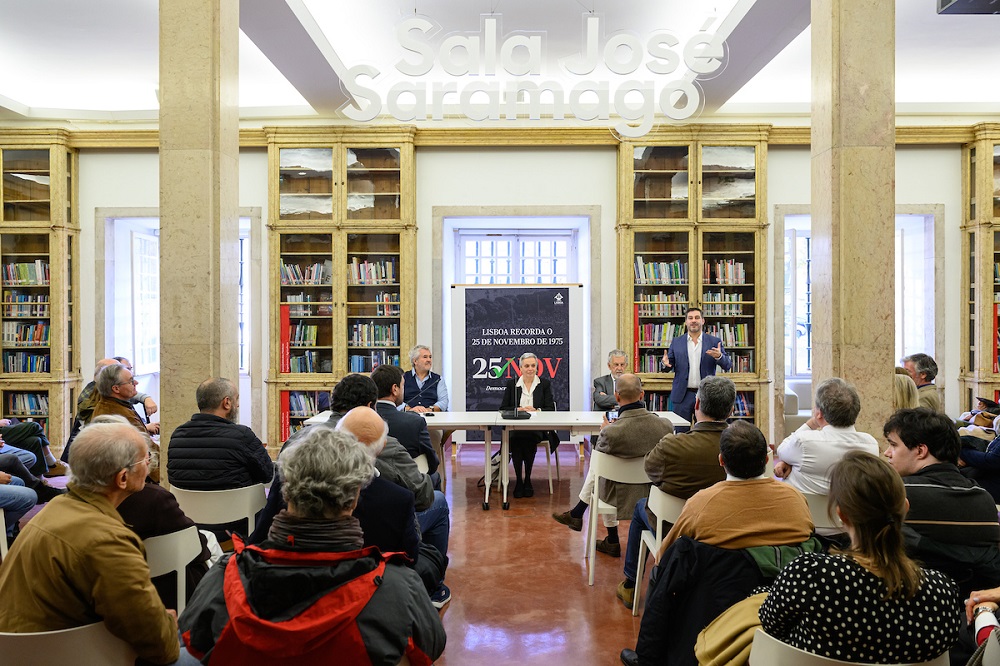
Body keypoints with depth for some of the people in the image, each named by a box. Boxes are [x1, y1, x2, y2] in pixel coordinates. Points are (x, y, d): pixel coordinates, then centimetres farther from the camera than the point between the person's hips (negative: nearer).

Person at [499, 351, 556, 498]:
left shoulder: (545, 384, 11)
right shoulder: (511, 384, 12)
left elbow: (550, 409, 3)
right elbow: (503, 408, 8)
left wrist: (536, 410, -15)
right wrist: (518, 409, -10)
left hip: (536, 428, -1)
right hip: (515, 428, 1)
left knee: (529, 439, -34)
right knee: (515, 439, -33)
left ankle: (527, 480, -15)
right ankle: (519, 480, -17)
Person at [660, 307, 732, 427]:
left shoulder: (714, 342, 3)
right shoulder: (676, 342, 7)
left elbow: (728, 365, 1)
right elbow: (669, 366, 9)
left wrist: (719, 356, -21)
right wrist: (665, 363, -15)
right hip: (682, 395, 1)